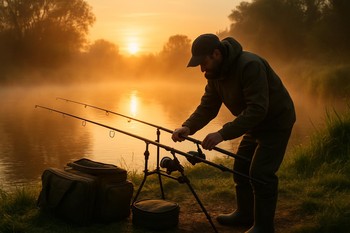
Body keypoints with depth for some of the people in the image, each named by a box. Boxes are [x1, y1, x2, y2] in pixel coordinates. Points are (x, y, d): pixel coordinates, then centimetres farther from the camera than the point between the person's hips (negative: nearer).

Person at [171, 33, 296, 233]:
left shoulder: (249, 65, -31)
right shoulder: (215, 74, -4)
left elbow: (257, 109, -36)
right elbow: (208, 106, -5)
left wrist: (223, 134, -40)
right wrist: (188, 127, -23)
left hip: (276, 122, -9)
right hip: (255, 124, 9)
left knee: (261, 173, -12)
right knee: (241, 168, 12)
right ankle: (245, 214, 30)